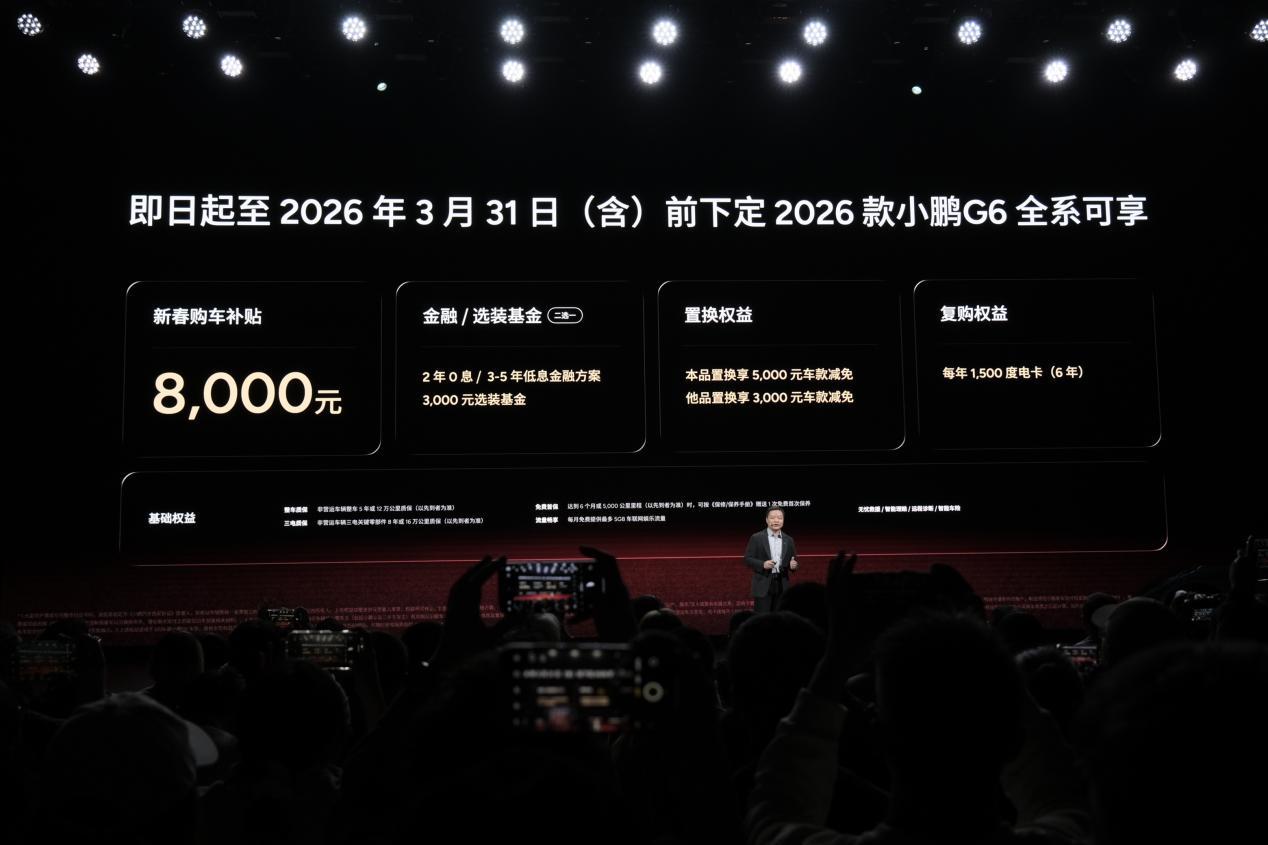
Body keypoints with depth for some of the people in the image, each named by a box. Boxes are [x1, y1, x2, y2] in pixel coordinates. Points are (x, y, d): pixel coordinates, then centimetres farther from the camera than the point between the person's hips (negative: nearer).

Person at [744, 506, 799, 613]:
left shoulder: (789, 540, 11)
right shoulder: (756, 538, -1)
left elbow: (793, 561, 14)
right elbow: (747, 559, -3)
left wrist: (793, 565, -9)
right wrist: (763, 564, -19)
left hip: (782, 585, 4)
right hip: (763, 585, -4)